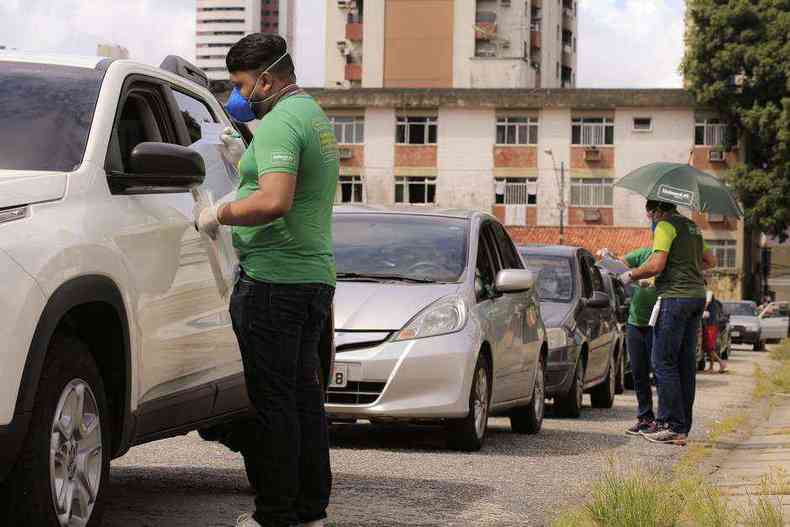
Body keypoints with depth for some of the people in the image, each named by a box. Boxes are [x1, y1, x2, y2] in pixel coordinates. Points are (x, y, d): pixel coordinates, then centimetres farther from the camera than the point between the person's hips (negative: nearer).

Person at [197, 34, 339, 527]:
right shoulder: (316, 116, 18)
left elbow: (274, 201, -27)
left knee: (270, 400, -6)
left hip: (274, 279, -10)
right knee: (304, 396, 13)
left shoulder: (279, 123, -14)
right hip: (316, 277, 10)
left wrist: (220, 213, -13)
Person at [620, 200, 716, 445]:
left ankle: (671, 426, -9)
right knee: (686, 363, 9)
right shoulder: (692, 227, 19)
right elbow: (710, 260, 30)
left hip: (674, 296, -9)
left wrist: (630, 276, -2)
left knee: (664, 362, -6)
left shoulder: (666, 226, -8)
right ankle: (682, 428, 12)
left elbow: (656, 266, -17)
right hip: (697, 294, 9)